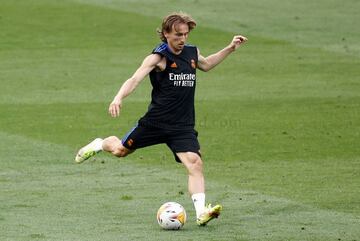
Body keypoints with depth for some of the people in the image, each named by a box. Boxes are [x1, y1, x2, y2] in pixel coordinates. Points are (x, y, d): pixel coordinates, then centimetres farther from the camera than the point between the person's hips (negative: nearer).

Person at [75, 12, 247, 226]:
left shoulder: (192, 53, 5)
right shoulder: (159, 57, -14)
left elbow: (206, 65, 31)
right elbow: (135, 79, -27)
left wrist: (230, 49, 25)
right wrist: (119, 98, -44)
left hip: (183, 127, 3)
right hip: (156, 121, -3)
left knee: (195, 163, -18)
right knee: (121, 150, 14)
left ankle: (201, 212, -24)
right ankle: (100, 144, 50)